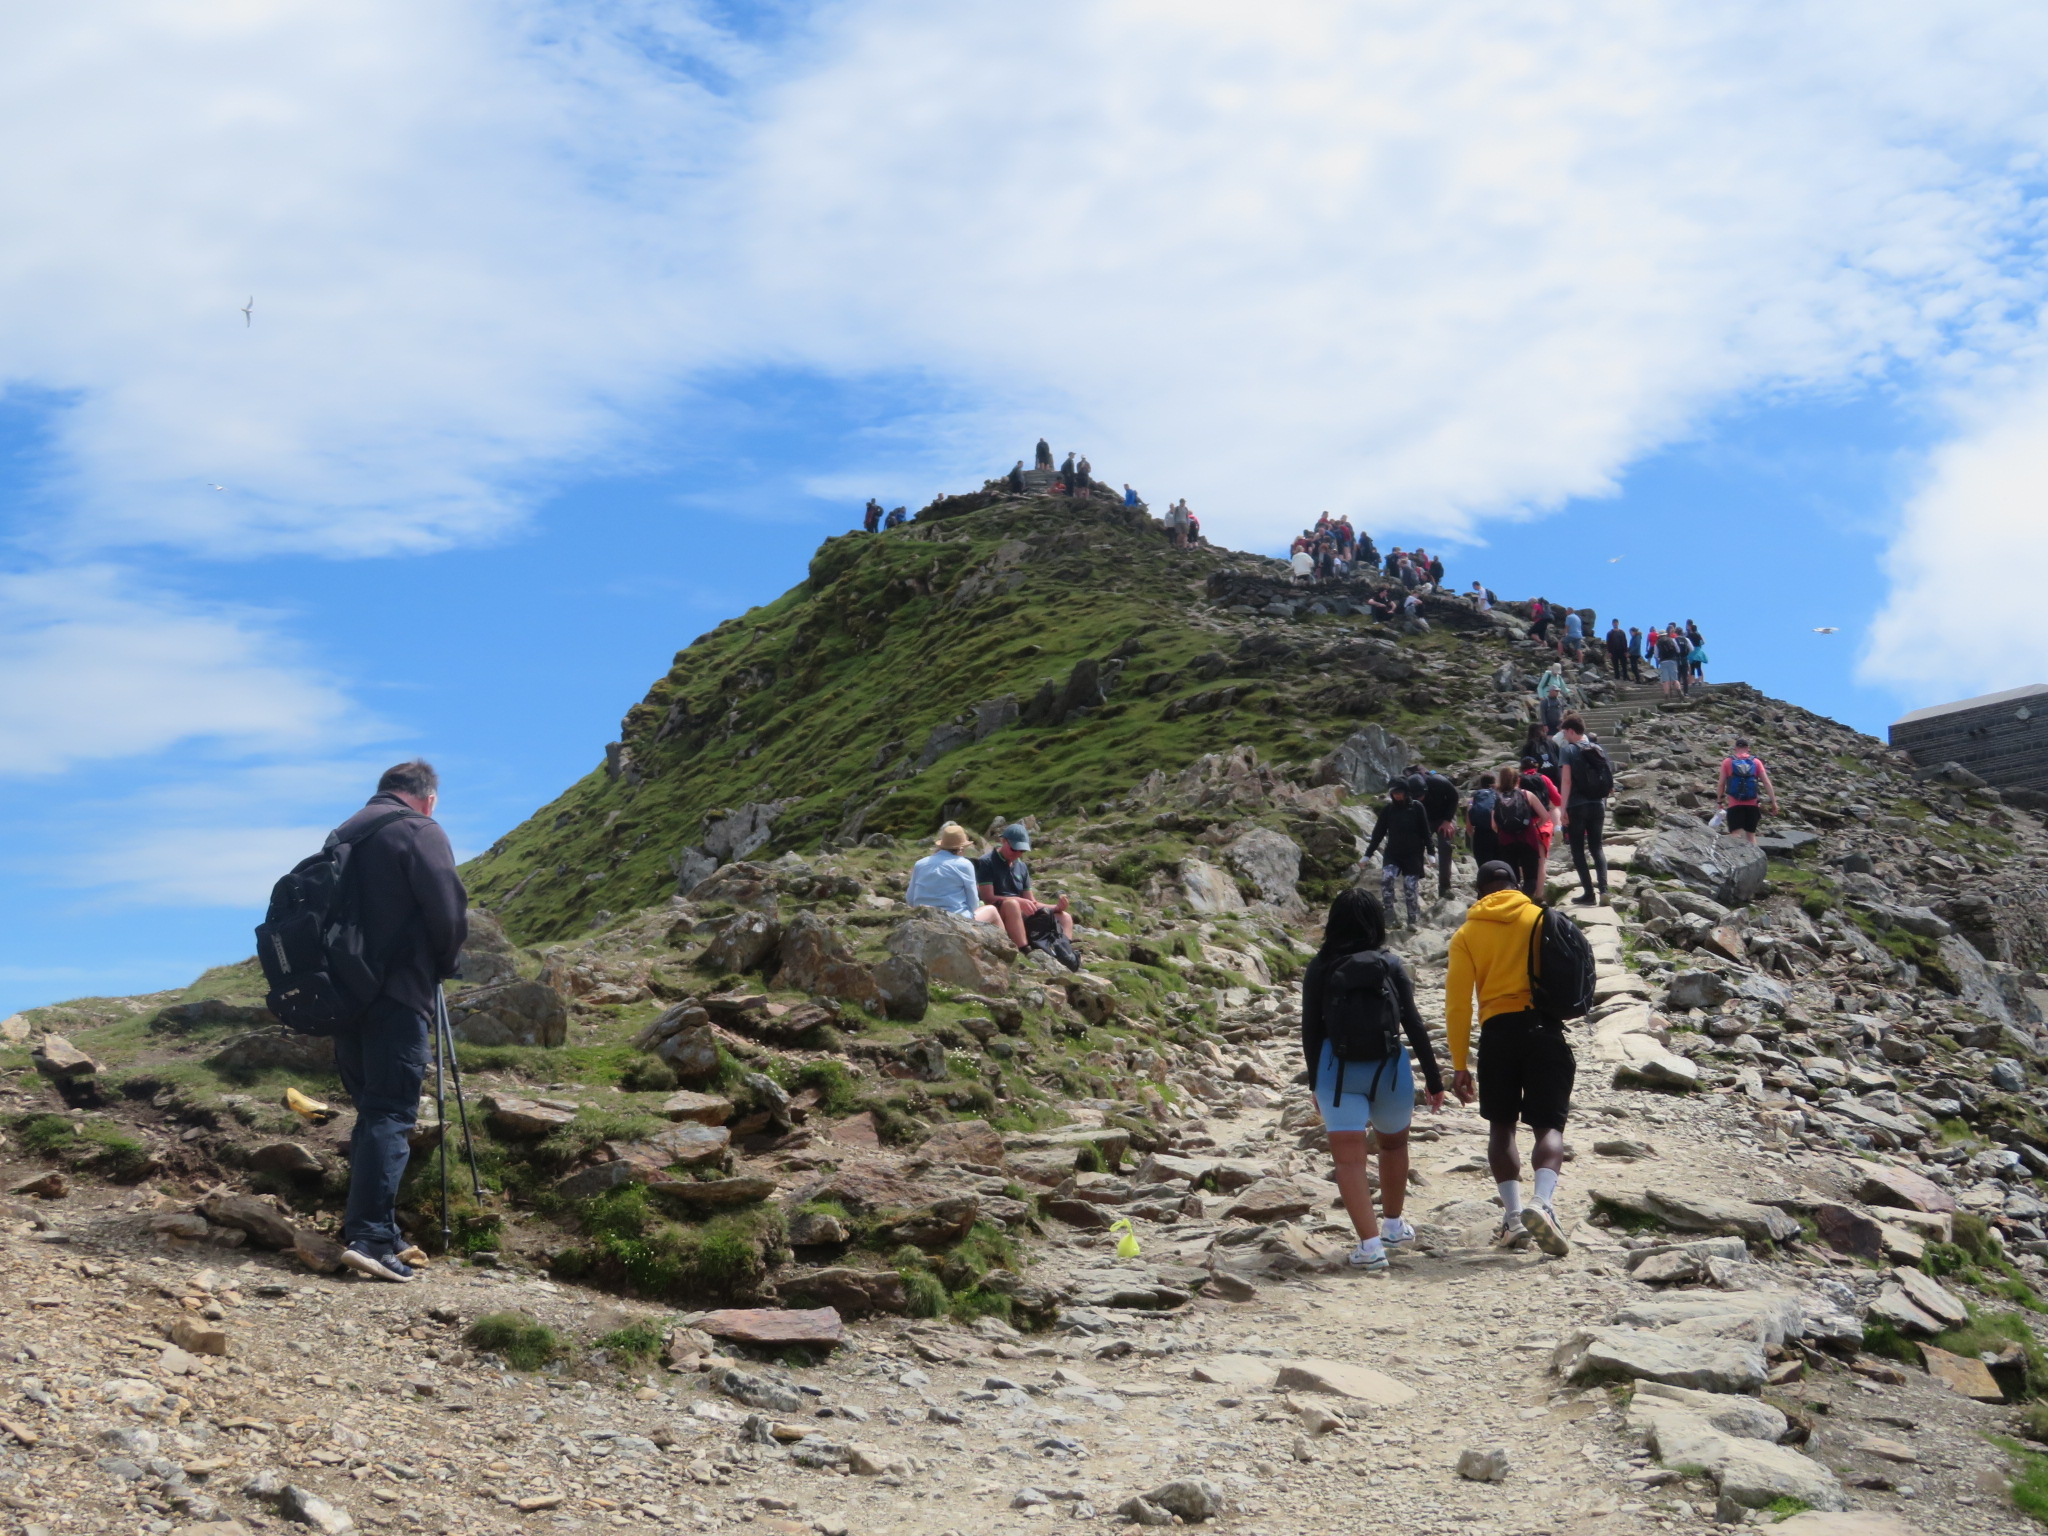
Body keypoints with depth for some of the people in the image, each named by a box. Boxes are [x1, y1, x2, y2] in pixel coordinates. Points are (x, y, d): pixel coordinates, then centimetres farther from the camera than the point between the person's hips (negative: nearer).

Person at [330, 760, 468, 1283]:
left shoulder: (344, 833, 17)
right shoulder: (418, 829, -6)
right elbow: (448, 907, -14)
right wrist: (443, 965, 4)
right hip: (397, 994, -7)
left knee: (370, 1108, 15)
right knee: (391, 1113, -9)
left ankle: (370, 1227, 15)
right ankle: (370, 1236, -17)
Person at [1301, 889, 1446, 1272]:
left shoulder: (1319, 968, 0)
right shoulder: (1390, 964, 0)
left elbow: (1310, 1031, 0)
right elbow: (1414, 1025, -1)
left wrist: (1315, 1083, 11)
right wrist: (1433, 1078, 5)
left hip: (1337, 1069, -2)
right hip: (1389, 1067, 2)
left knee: (1349, 1158, -3)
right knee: (1394, 1143, 25)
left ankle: (1369, 1243, -15)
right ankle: (1393, 1226, 38)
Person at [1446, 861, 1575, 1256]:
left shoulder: (1467, 934, 7)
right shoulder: (1542, 920, 8)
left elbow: (1458, 1002, 2)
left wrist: (1460, 1065, 5)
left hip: (1498, 1031, 0)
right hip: (1545, 1028, 0)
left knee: (1501, 1125, 15)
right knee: (1549, 1126, -1)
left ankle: (1512, 1214, 6)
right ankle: (1543, 1202, -25)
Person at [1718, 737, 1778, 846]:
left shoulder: (1727, 762, 1)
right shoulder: (1756, 762, 4)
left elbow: (1722, 783, 2)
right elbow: (1767, 783, 0)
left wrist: (1720, 800, 12)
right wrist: (1774, 802, 2)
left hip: (1735, 805, -2)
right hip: (1752, 804, 2)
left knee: (1735, 834, -6)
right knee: (1751, 834, 14)